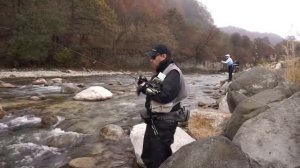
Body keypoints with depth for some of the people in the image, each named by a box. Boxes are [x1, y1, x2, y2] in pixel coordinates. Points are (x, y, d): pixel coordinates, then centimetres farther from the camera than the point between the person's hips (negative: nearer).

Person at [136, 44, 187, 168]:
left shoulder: (173, 73, -19)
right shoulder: (161, 72, 12)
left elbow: (164, 95, -31)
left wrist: (146, 88, -20)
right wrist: (145, 84, -4)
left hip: (164, 123, -10)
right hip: (154, 120, 10)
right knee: (147, 156, 24)